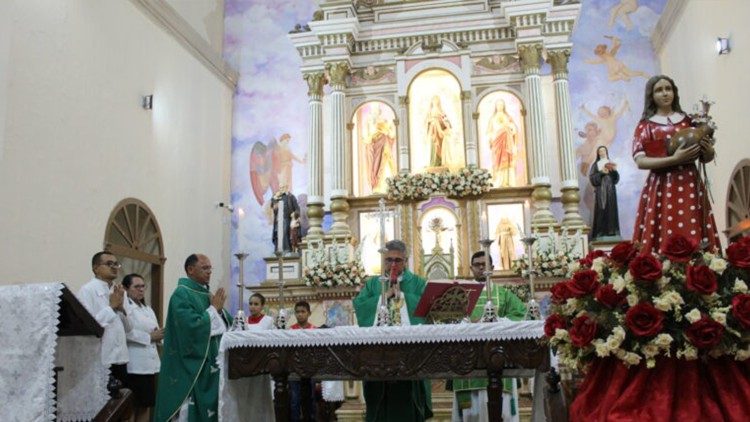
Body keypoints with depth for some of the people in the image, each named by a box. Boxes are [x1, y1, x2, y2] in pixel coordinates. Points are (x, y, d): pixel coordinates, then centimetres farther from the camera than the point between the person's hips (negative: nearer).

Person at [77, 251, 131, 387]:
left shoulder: (117, 291, 15)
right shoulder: (87, 290, -7)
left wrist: (121, 307, -2)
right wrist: (111, 306, -13)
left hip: (119, 360, 7)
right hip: (100, 362, -7)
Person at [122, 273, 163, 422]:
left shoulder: (147, 308, 20)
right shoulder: (124, 306, -7)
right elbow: (125, 332, -21)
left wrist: (158, 335, 0)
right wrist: (149, 337, -13)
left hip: (149, 362, 8)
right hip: (134, 364, -8)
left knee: (147, 404, 9)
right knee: (132, 406, -2)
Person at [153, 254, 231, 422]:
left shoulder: (207, 293, 14)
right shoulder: (181, 294, -11)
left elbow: (227, 324, 12)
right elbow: (191, 326, -25)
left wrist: (220, 308, -6)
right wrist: (213, 308, -13)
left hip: (212, 362, 8)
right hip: (191, 365, -8)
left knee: (209, 407, 11)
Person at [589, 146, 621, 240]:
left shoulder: (611, 164, 16)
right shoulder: (595, 164, 6)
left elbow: (616, 178, 11)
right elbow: (592, 177, -4)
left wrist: (615, 171, -8)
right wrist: (601, 172, -16)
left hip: (610, 190, 4)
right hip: (600, 190, -4)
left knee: (611, 210, -2)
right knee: (601, 210, -10)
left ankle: (611, 231, -2)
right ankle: (600, 232, -12)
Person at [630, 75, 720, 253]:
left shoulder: (688, 121, 13)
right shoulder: (645, 126, 5)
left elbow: (704, 158, 17)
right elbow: (640, 161, -7)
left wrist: (709, 152, -7)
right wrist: (674, 159, -18)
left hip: (690, 186, 3)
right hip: (661, 189, -3)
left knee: (695, 242, -3)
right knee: (664, 243, -10)